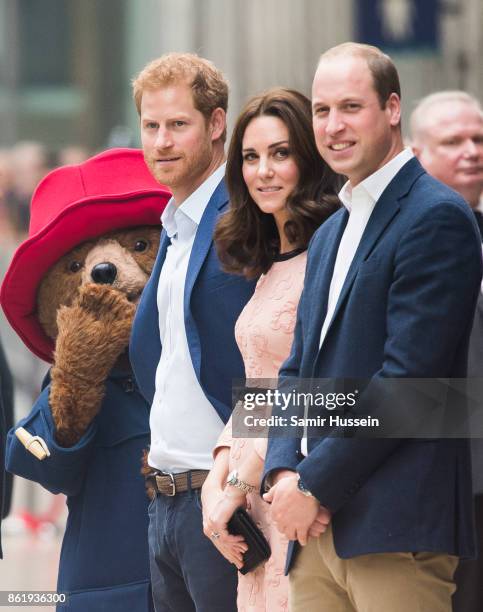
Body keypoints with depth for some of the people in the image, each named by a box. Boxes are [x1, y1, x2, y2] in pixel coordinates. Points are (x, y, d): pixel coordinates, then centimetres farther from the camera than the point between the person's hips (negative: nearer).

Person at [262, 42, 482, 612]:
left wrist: (314, 485, -13)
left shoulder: (435, 217, -8)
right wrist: (283, 473, 1)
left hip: (396, 527, -8)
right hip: (319, 524, 8)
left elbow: (407, 374, -15)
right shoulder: (330, 234, 21)